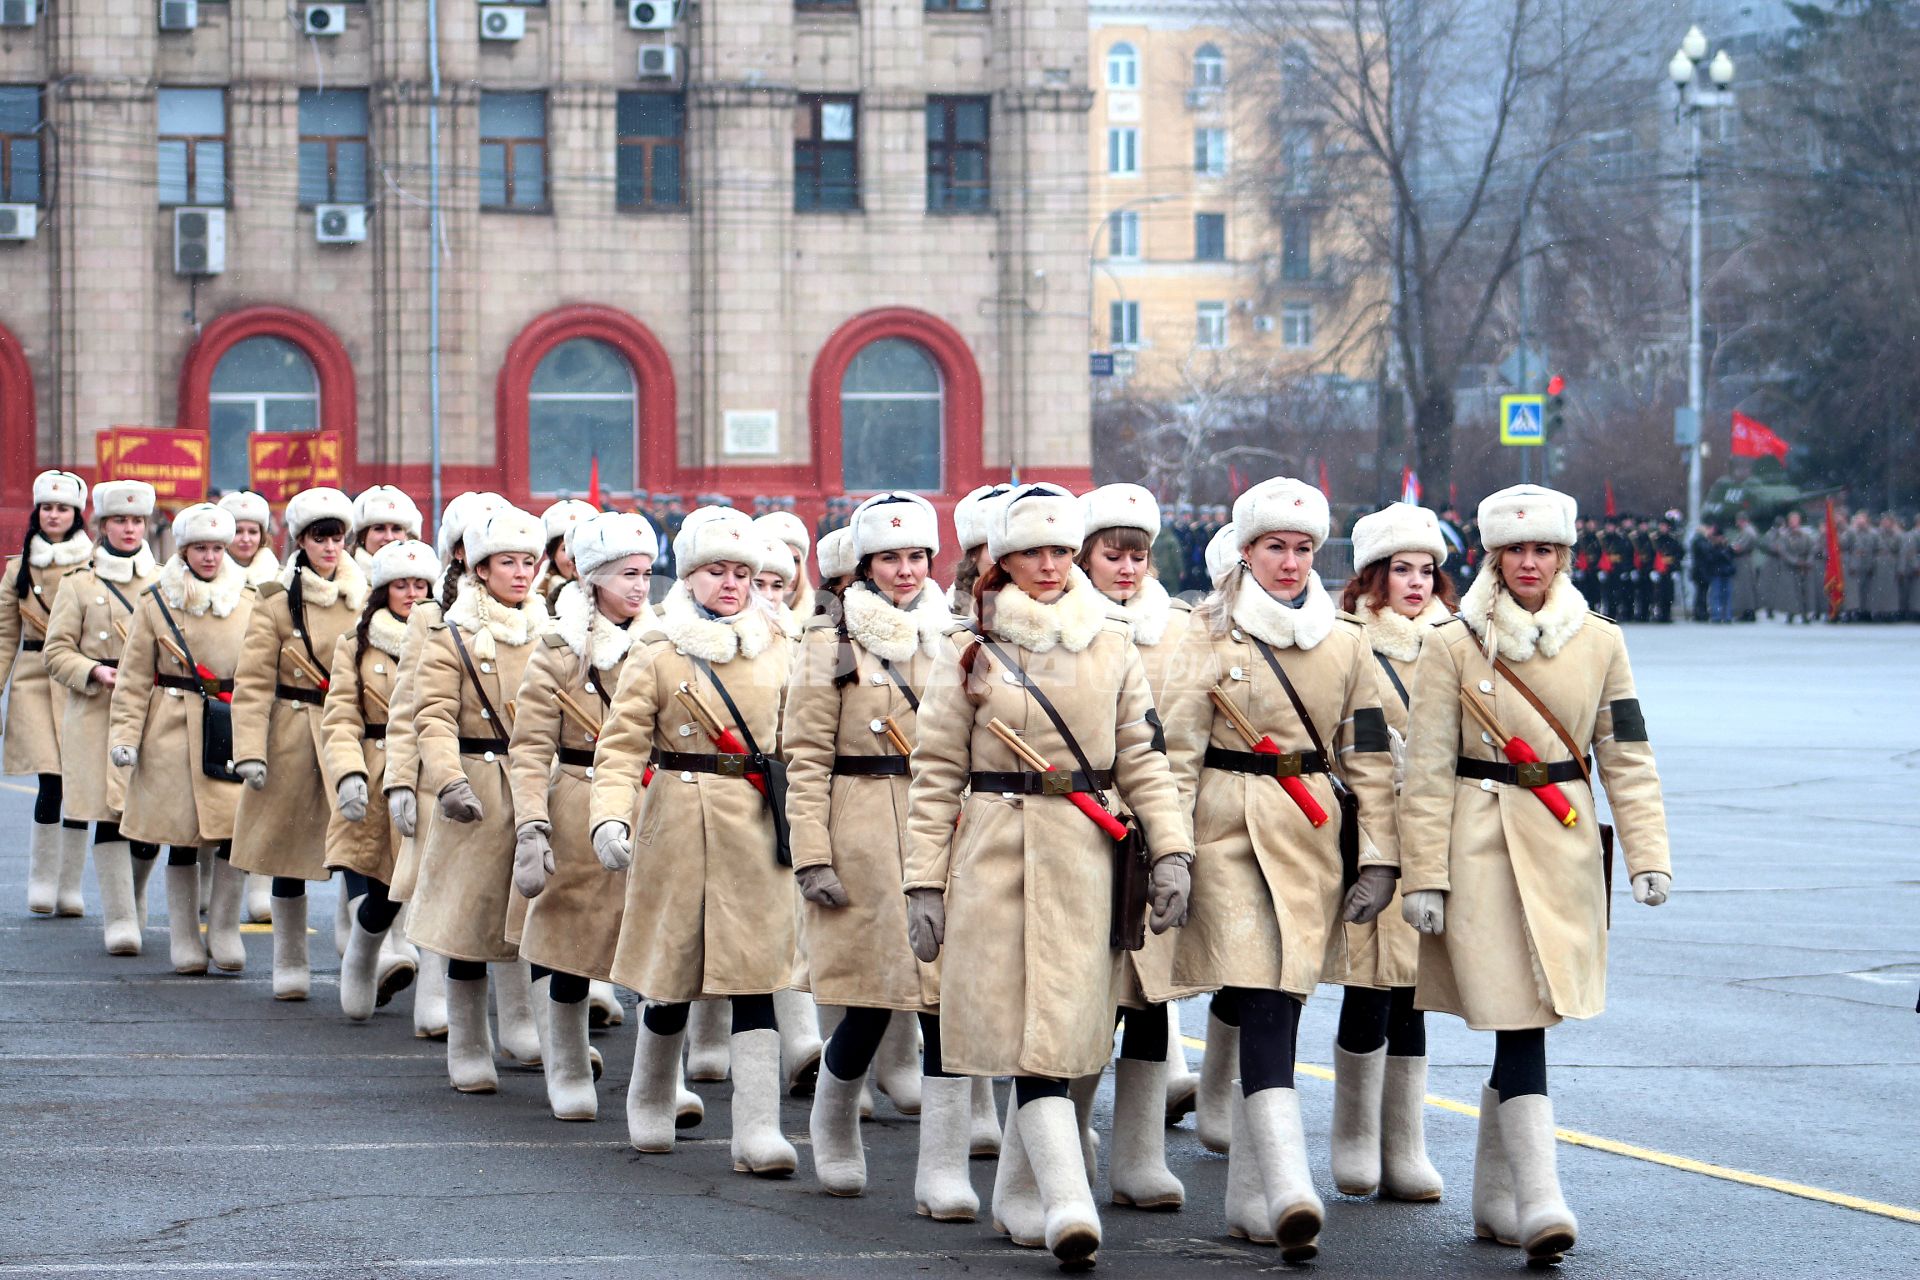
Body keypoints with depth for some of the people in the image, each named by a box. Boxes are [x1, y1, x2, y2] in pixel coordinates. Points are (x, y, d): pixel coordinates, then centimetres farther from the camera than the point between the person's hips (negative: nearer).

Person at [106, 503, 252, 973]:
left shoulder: (247, 603, 8)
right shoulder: (156, 603, 4)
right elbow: (134, 678, 4)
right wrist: (124, 735, -5)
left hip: (233, 732, 1)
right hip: (172, 732, -1)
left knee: (239, 827, -12)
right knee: (181, 835, 2)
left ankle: (225, 930, 3)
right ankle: (185, 941, 14)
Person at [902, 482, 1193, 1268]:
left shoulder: (1112, 648, 10)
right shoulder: (972, 651, 4)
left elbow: (1141, 760, 9)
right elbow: (935, 775, 3)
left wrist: (1170, 850, -4)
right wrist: (924, 883, -2)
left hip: (1083, 863, 2)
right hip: (996, 857, -2)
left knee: (1062, 1029, 4)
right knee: (1031, 1035, -11)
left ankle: (1019, 1197, 21)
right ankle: (1067, 1205, -19)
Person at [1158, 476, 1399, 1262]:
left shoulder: (1346, 643, 10)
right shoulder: (1210, 636, 1)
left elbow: (1369, 756, 11)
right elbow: (1177, 751, -3)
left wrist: (1378, 856, 5)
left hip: (1312, 840, 3)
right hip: (1230, 835, -3)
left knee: (1280, 1007, 4)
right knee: (1264, 1002, -17)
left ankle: (1251, 1197, 16)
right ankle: (1289, 1191, -26)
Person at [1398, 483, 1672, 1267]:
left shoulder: (1600, 644, 6)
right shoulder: (1452, 646, -1)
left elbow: (1627, 758, 8)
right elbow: (1428, 772, -2)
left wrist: (1648, 852, -1)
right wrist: (1424, 874, -7)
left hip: (1566, 850, 3)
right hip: (1483, 849, -3)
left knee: (1521, 1024, 8)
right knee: (1521, 1021, -12)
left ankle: (1493, 1200, 22)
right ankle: (1539, 1203, -16)